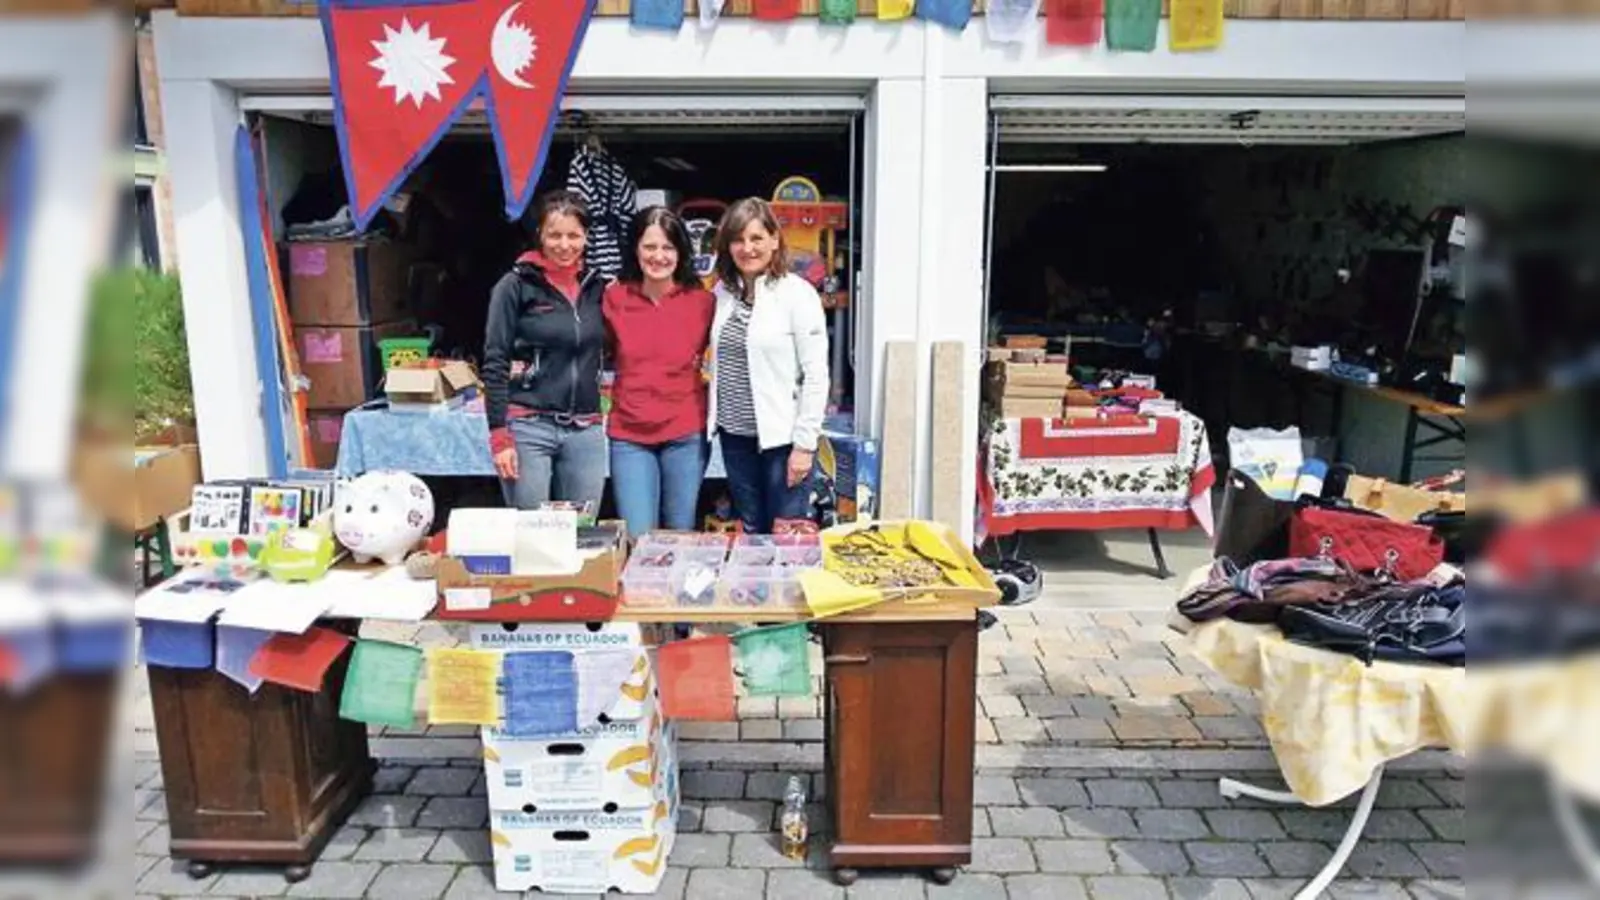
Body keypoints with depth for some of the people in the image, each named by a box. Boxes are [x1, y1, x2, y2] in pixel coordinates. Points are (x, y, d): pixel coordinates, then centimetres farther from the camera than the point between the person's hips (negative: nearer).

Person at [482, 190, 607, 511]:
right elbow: (495, 364, -5)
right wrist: (499, 436, -10)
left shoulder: (596, 286, 10)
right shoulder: (516, 285, -3)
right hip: (528, 427, -4)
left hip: (586, 432, 4)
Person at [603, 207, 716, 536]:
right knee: (637, 539, -1)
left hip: (685, 435, 0)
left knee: (681, 536, 11)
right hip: (629, 435, 0)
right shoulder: (614, 298, 0)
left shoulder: (702, 301, -2)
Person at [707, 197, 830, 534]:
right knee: (751, 533, 16)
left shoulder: (798, 294, -9)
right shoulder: (723, 292, 8)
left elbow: (815, 376, -11)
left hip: (782, 437, -5)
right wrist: (714, 419, 7)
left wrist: (804, 443, -13)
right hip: (735, 436, 5)